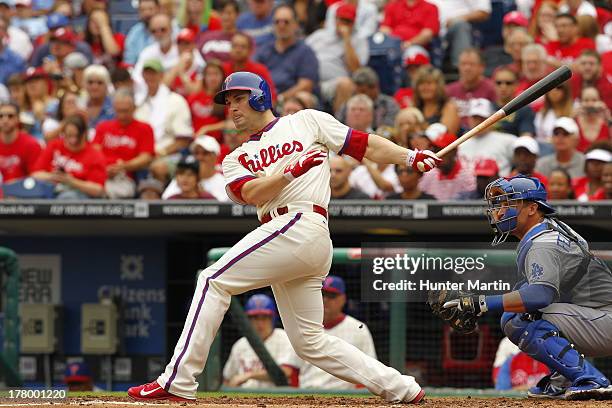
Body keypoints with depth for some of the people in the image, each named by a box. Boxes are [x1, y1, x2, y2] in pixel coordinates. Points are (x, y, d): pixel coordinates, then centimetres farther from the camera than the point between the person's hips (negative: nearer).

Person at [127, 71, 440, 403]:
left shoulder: (307, 121, 14)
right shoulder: (236, 159, 25)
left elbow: (365, 145, 9)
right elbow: (251, 194, 4)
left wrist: (411, 157, -4)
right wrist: (293, 171, -11)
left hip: (301, 224, -7)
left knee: (213, 281, -12)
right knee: (310, 342, 4)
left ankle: (178, 382, -16)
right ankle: (401, 388, 7)